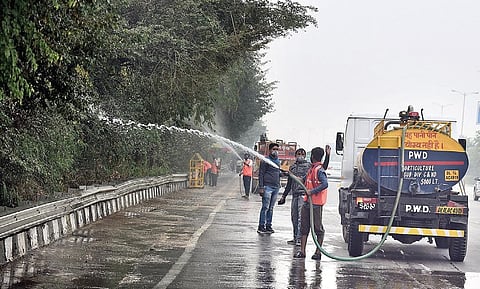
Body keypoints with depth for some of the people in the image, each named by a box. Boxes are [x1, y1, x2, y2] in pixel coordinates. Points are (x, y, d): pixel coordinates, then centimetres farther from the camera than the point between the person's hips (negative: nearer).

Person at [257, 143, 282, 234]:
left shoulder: (277, 161, 17)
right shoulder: (265, 160, -5)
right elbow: (261, 174, -7)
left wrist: (279, 185, 17)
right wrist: (261, 187, -12)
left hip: (276, 187, 7)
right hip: (267, 186, -7)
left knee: (271, 208, 9)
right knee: (265, 207, -7)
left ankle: (268, 226, 13)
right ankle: (261, 226, -4)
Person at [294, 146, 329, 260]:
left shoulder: (319, 170, -14)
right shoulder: (312, 169, 14)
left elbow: (325, 184, -26)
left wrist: (312, 191, -24)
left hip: (316, 203, -9)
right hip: (307, 202, 9)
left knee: (318, 228, 1)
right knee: (304, 227, 9)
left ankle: (318, 252, 8)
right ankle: (302, 251, 13)